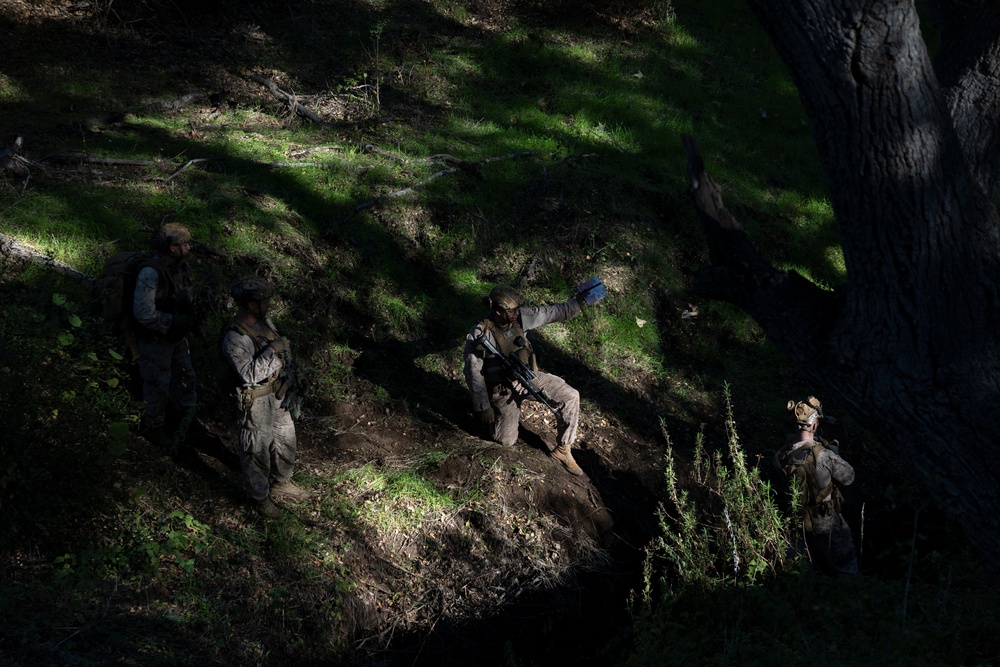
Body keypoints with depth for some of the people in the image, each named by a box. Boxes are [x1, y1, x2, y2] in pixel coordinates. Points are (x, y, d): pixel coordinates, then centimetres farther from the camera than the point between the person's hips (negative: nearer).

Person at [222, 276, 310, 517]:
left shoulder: (265, 322, -1)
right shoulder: (235, 338, -28)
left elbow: (282, 354, 13)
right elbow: (249, 374, -33)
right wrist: (272, 351, -34)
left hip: (277, 394, 8)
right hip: (256, 401, -8)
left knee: (286, 440, 23)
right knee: (258, 449, 9)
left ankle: (280, 484, 45)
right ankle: (259, 496, 28)